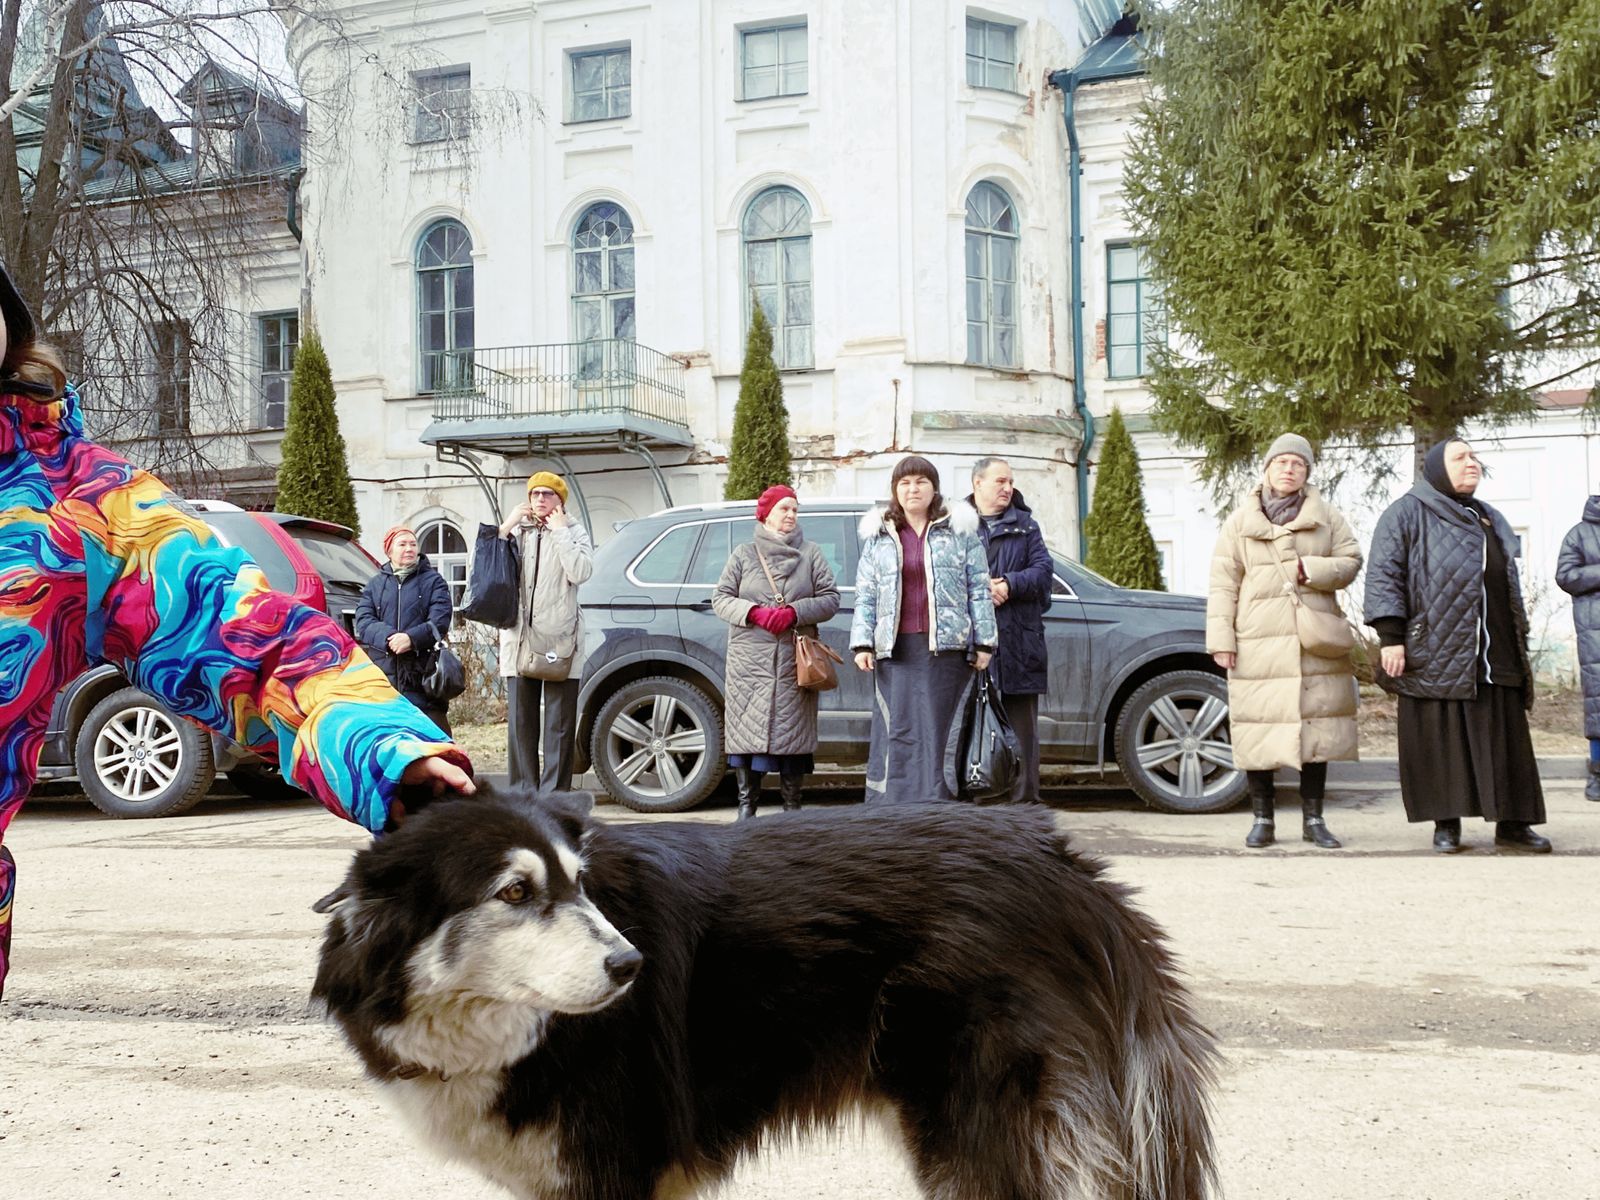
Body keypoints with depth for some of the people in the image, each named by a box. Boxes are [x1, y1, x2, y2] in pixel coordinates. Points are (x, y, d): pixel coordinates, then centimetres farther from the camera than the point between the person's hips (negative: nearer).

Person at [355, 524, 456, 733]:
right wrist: (387, 637, -16)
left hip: (421, 674, -2)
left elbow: (439, 621, -3)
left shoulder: (433, 581, 10)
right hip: (382, 674, 2)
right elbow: (363, 621, 2)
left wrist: (412, 638, -20)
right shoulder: (374, 585, 16)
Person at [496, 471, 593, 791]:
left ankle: (555, 795, -1)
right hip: (519, 639, 3)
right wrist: (506, 527, -2)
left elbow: (580, 572, -12)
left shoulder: (575, 533, 7)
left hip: (559, 640, -3)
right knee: (520, 722, 5)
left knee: (559, 724, -2)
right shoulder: (518, 531, 16)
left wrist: (560, 532, -7)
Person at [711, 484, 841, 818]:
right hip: (749, 662, 0)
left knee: (793, 732, -2)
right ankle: (747, 803, 6)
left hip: (795, 663, 0)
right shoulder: (743, 555, 11)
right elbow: (720, 598, 7)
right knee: (747, 729, -2)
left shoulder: (811, 554, 11)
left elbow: (830, 599, 6)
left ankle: (792, 805, 7)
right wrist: (754, 613, -10)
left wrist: (794, 612, -10)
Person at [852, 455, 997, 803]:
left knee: (941, 731, -2)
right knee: (898, 731, -4)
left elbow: (979, 590, 7)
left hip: (946, 647, -1)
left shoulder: (960, 531, 9)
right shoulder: (878, 537, 14)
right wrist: (862, 644, 0)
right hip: (896, 649, 1)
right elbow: (865, 595, 11)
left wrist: (984, 643, 0)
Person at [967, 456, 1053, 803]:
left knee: (1022, 719, 1)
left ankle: (1024, 792, 4)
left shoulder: (1025, 525, 17)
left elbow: (1043, 571, 6)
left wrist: (1009, 585, -10)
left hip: (1018, 641, 2)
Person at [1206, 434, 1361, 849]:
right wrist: (1221, 639, -4)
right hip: (1258, 644, -1)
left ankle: (1313, 818, 11)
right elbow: (1223, 584, 4)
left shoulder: (1326, 516, 11)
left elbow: (1351, 562, 8)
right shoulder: (1239, 521, 7)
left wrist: (1312, 570, -10)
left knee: (1316, 724, 2)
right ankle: (1262, 818, 7)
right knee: (1258, 728, -3)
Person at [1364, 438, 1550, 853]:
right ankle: (1446, 824, 6)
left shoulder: (1490, 520, 22)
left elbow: (1511, 585, 26)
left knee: (1505, 737, 4)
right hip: (1435, 654, -6)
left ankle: (1512, 822, 9)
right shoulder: (1406, 514, 1)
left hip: (1495, 655, 6)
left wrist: (1520, 643, 21)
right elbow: (1383, 574, -7)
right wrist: (1390, 636, -16)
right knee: (1441, 738, -2)